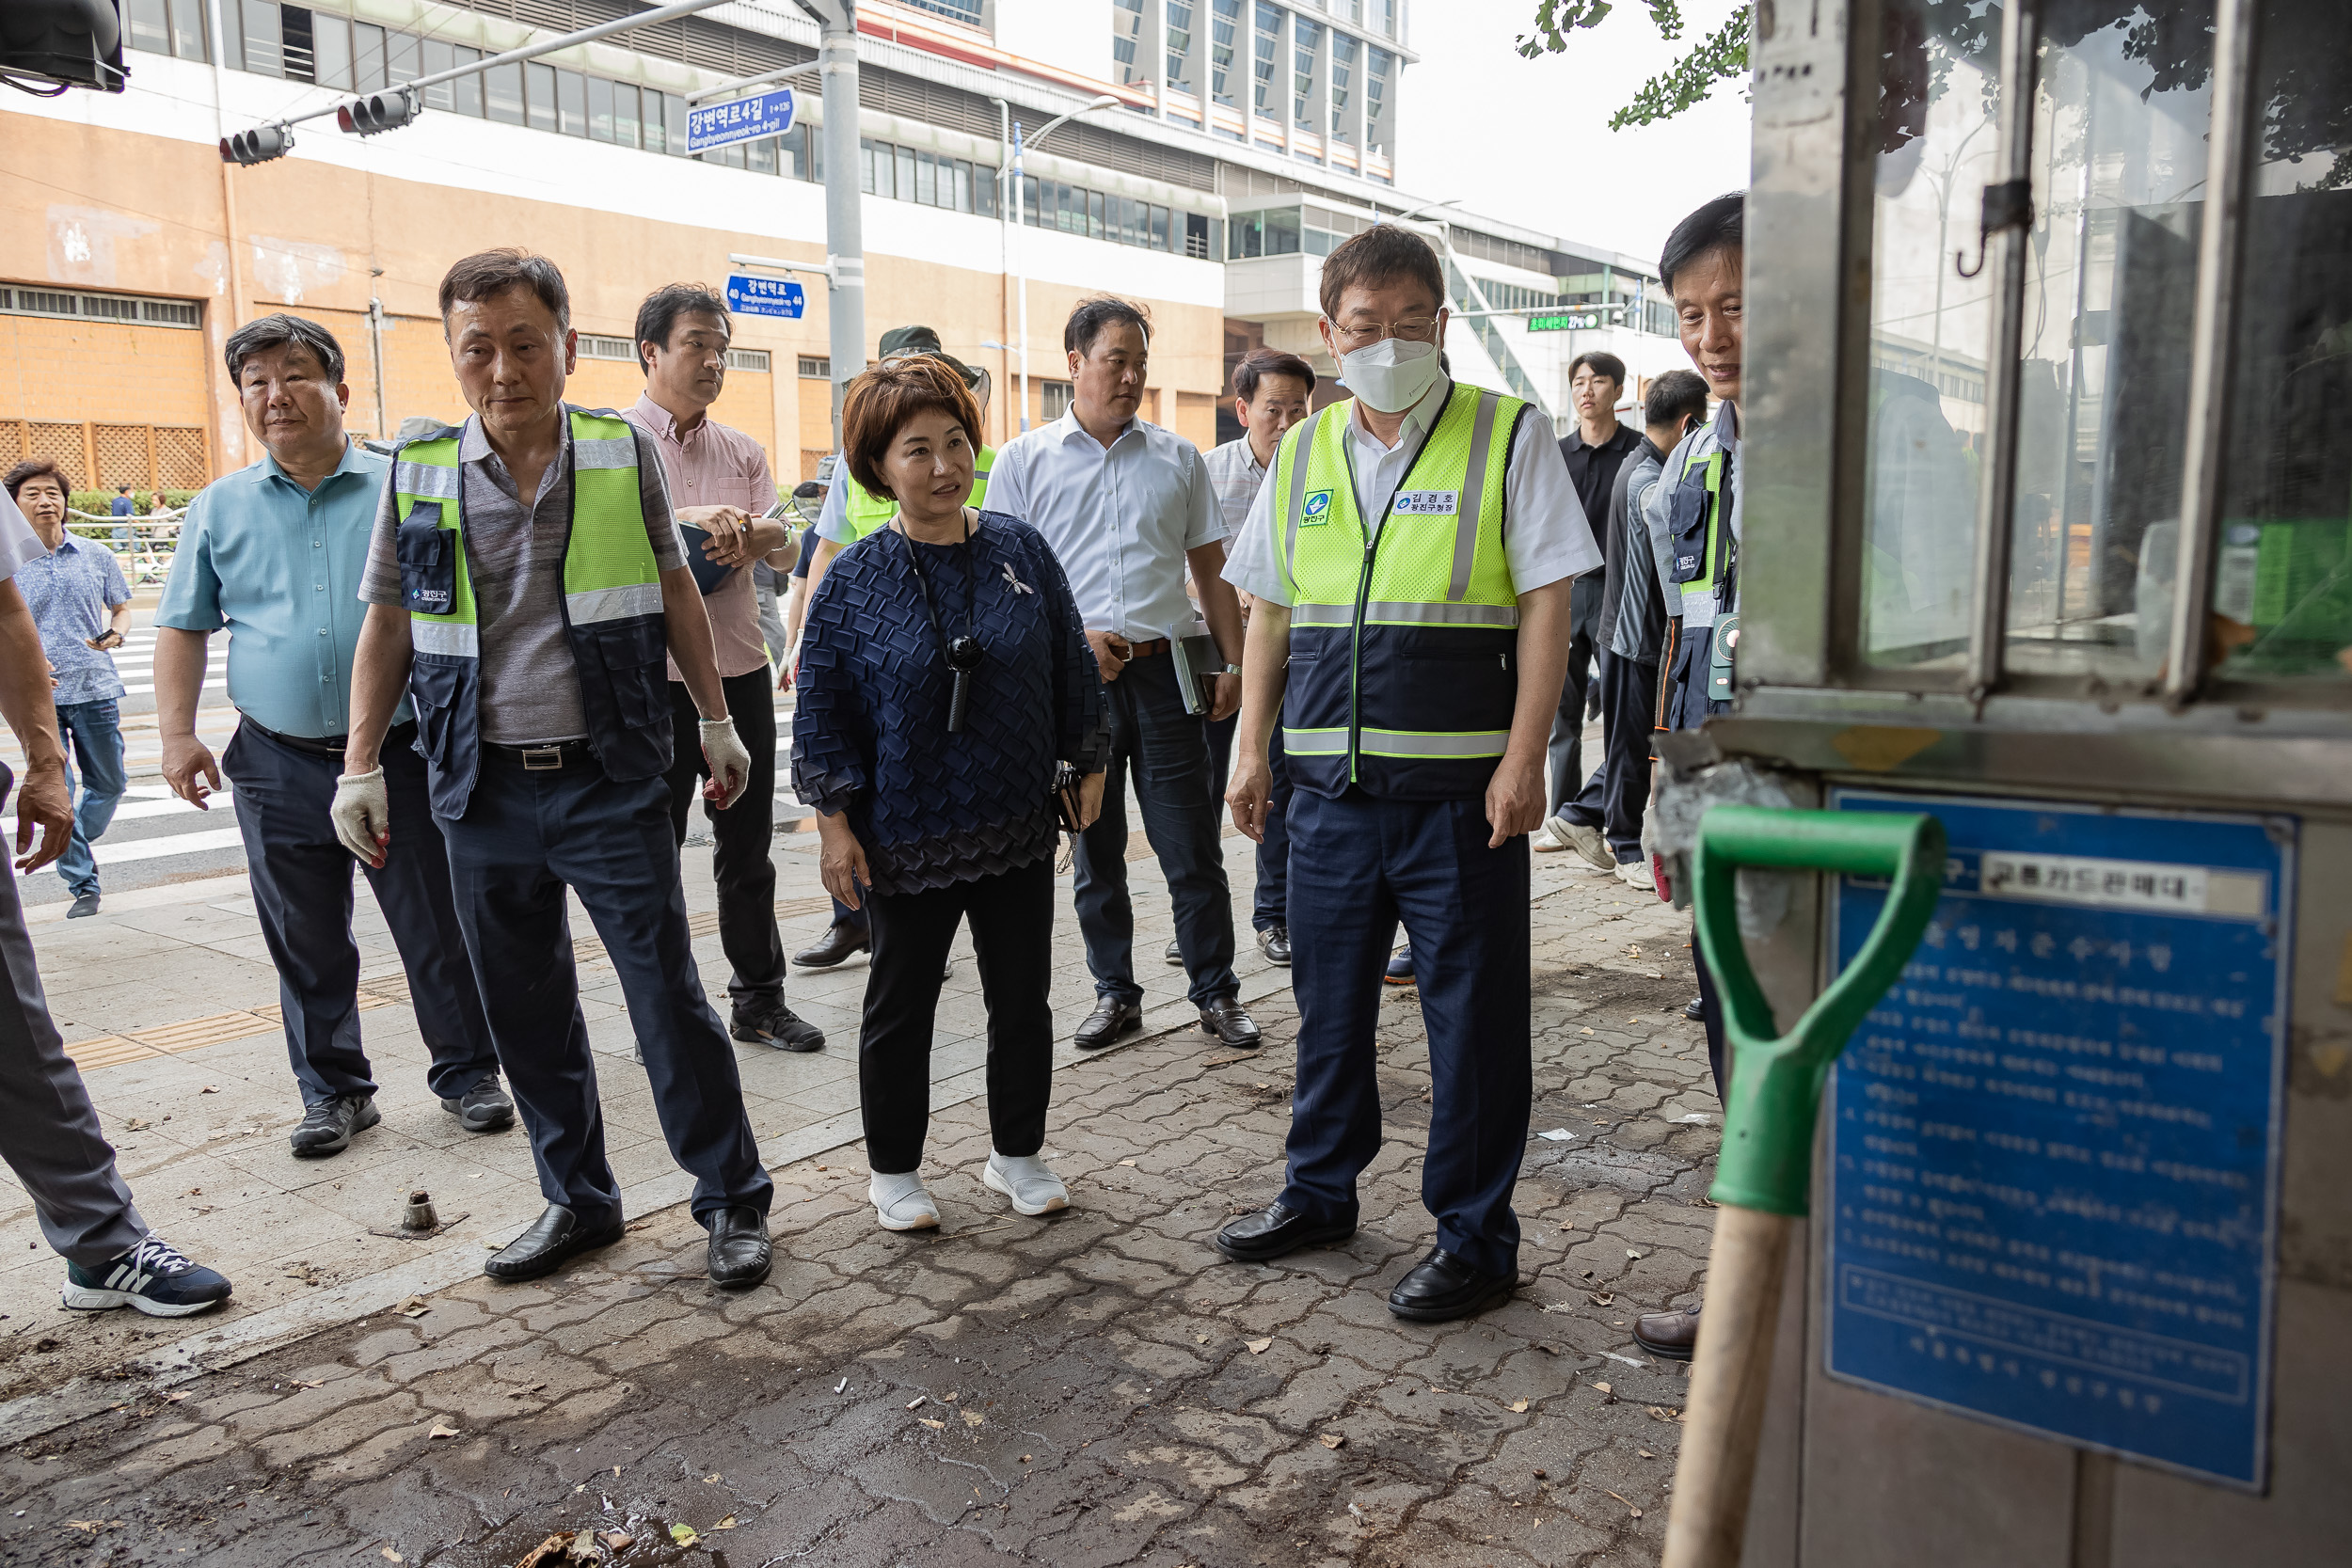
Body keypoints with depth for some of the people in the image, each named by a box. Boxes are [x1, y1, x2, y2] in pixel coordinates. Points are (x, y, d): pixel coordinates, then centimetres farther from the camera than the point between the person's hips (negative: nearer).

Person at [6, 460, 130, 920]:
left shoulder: (95, 556, 6)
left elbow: (122, 608, 15)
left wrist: (117, 633, -7)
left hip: (96, 691, 2)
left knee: (109, 785, 11)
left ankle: (70, 851, 37)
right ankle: (83, 885, 5)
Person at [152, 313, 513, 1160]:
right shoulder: (220, 508, 8)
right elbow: (184, 628, 12)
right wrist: (178, 735, 2)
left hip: (400, 756, -2)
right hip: (279, 768, 3)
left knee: (437, 930, 3)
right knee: (306, 943, 10)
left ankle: (466, 1072, 19)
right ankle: (334, 1089, 24)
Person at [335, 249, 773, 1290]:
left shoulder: (624, 454, -1)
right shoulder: (417, 474, 2)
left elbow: (674, 589, 9)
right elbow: (387, 625, 9)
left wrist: (716, 720, 10)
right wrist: (360, 765, 4)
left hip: (613, 782, -2)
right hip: (484, 793, 3)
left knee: (669, 997, 0)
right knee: (526, 1012, 11)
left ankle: (734, 1200, 14)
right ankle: (577, 1202, 28)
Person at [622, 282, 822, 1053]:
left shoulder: (742, 451, 13)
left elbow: (784, 545, 4)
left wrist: (749, 537, -18)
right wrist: (685, 520, -29)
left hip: (740, 671, 5)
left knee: (747, 847, 11)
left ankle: (759, 999, 23)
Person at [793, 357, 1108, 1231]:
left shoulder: (1020, 550, 0)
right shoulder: (855, 579, -7)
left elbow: (1070, 665, 9)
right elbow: (822, 707, -4)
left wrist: (1088, 763, 9)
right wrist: (834, 820, -8)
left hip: (1018, 829, 3)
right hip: (906, 838, -2)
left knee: (1023, 1000, 13)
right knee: (901, 1007, 11)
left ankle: (1018, 1154, 32)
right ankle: (893, 1169, 28)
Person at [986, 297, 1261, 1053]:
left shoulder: (1178, 458, 11)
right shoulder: (1025, 459, 6)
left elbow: (1211, 570, 13)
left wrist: (1233, 663, 5)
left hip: (1166, 670, 0)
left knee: (1192, 845, 2)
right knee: (1094, 846, 9)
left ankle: (1217, 991, 14)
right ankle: (1114, 992, 22)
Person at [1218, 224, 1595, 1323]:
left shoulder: (1508, 435, -2)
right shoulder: (1302, 452, 11)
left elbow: (1546, 604, -7)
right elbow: (1269, 611, 15)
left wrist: (1523, 759, -14)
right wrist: (1252, 749, 10)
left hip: (1459, 788, -4)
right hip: (1330, 782, 5)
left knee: (1471, 1017, 4)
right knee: (1327, 999, 16)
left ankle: (1474, 1239, 20)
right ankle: (1320, 1193, 34)